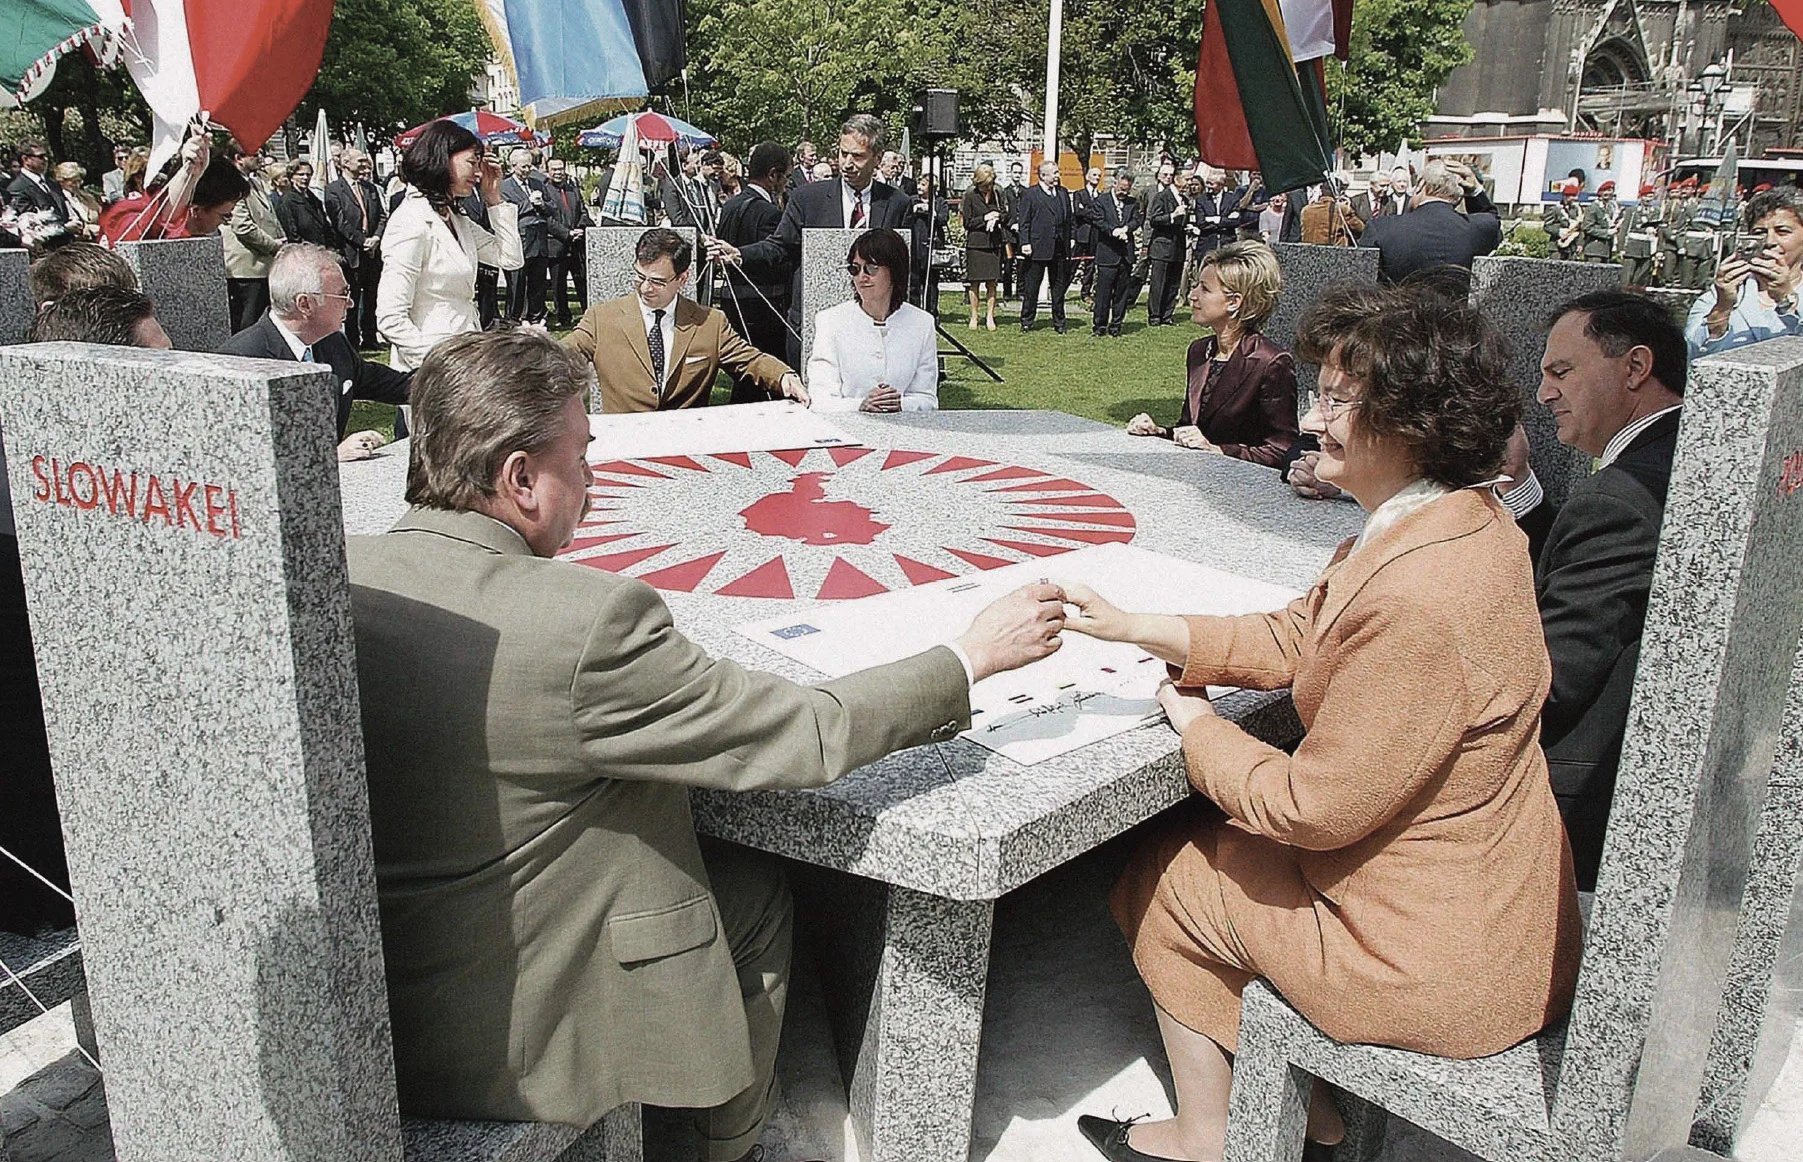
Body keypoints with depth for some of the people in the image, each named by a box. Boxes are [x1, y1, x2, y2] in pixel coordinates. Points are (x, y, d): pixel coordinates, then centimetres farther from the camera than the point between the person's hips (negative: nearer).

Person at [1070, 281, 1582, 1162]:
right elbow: (1293, 639, 5)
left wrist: (1196, 729, -7)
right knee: (1209, 833, 23)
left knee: (1159, 881, 9)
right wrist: (1133, 627, -1)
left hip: (1437, 956, -9)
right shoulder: (1464, 520, -2)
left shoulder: (1417, 601, -34)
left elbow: (1314, 808, -24)